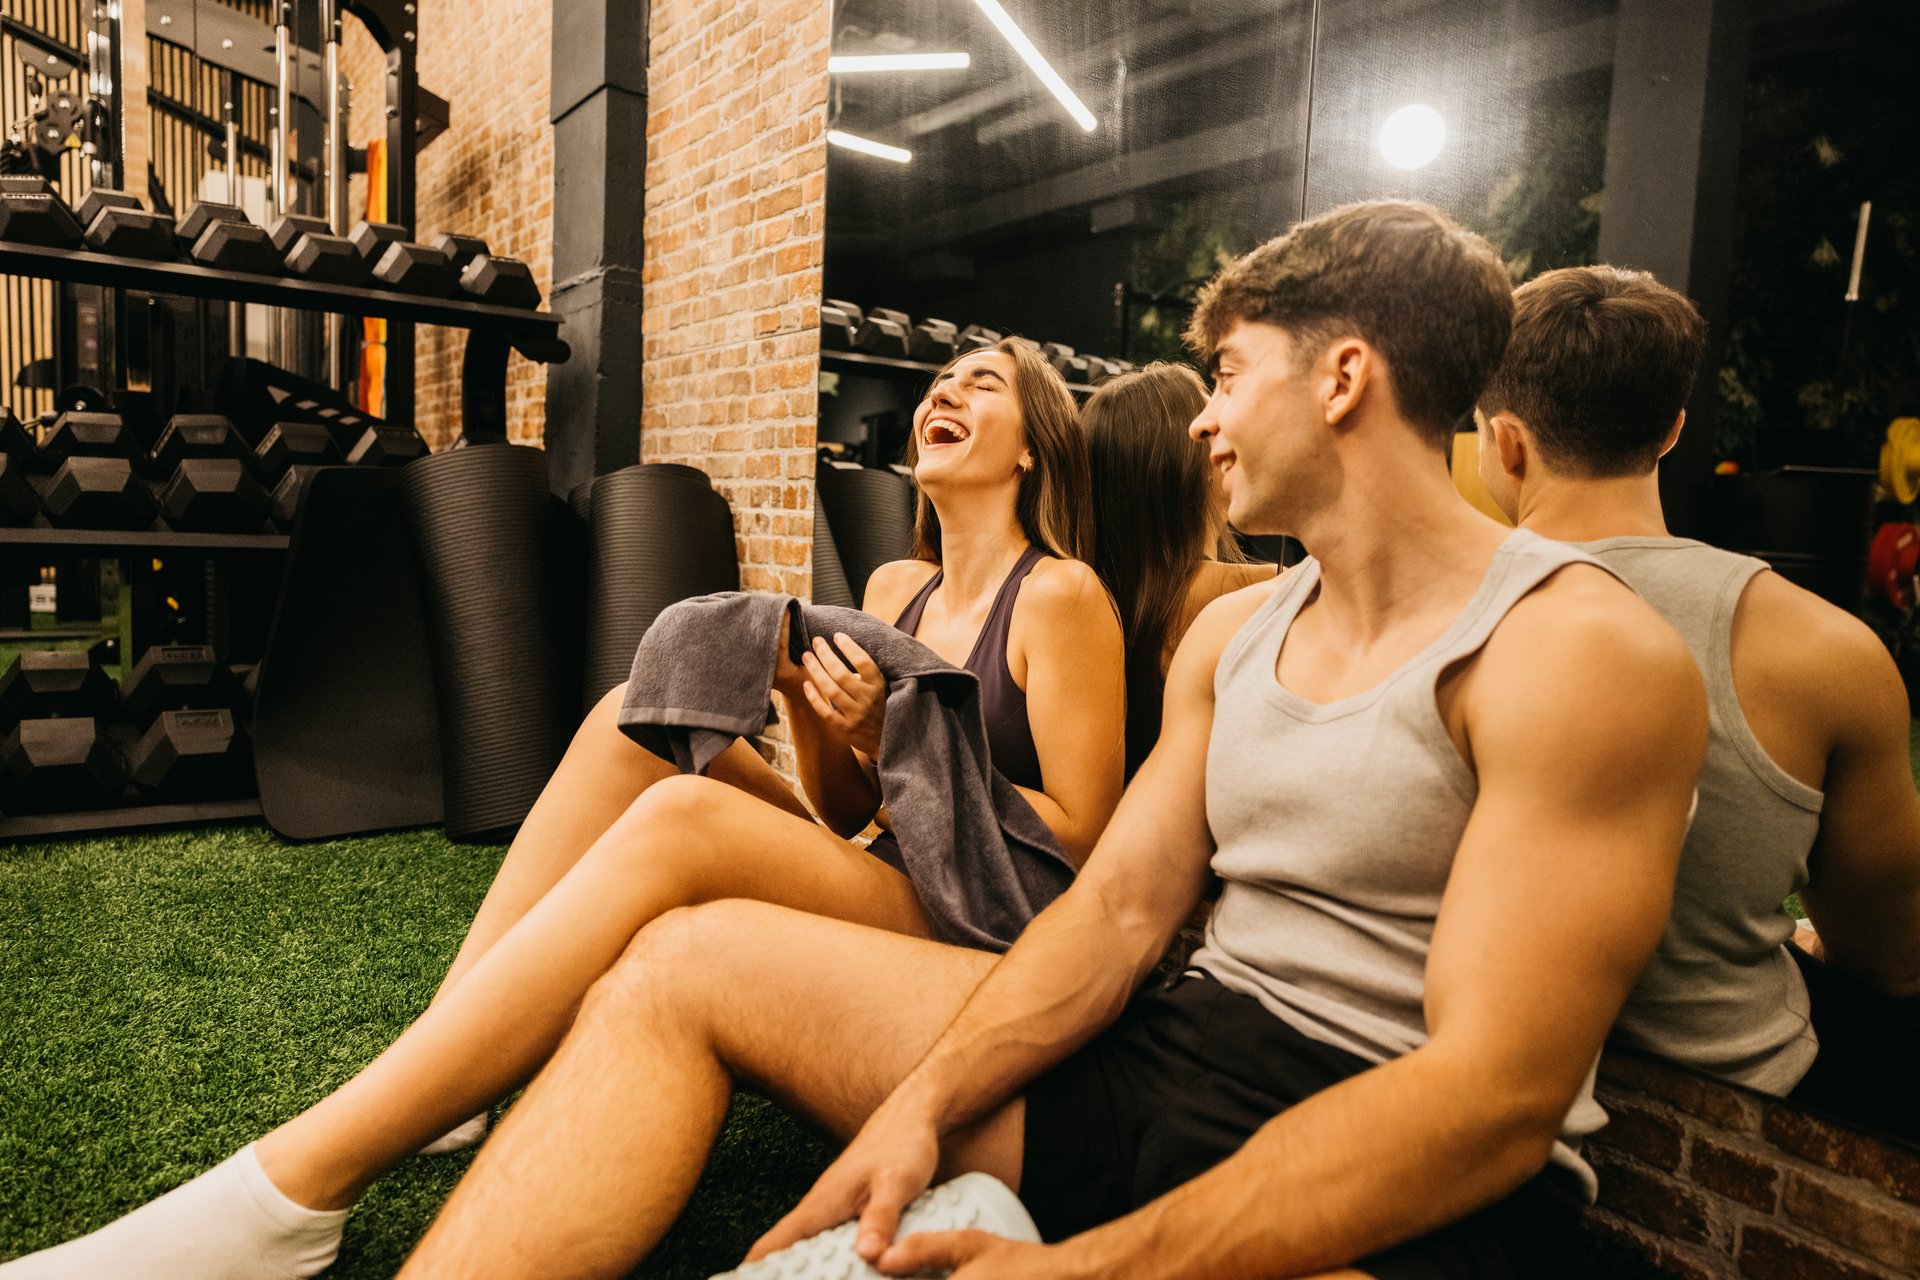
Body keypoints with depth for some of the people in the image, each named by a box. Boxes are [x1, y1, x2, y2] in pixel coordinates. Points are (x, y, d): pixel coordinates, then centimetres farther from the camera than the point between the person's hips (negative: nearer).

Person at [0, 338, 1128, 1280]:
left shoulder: (1061, 597, -5)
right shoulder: (896, 587, 16)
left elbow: (1084, 841, -10)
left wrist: (894, 738, -16)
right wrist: (812, 711, -5)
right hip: (868, 888, 7)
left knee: (679, 819, -31)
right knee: (641, 714, -10)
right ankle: (432, 1085, -11)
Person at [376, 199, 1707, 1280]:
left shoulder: (1579, 652, -13)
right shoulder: (1231, 632, 10)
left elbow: (1498, 1096, -21)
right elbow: (1119, 907, 5)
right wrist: (921, 1101, -11)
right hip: (1174, 1059, 7)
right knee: (691, 959, -4)